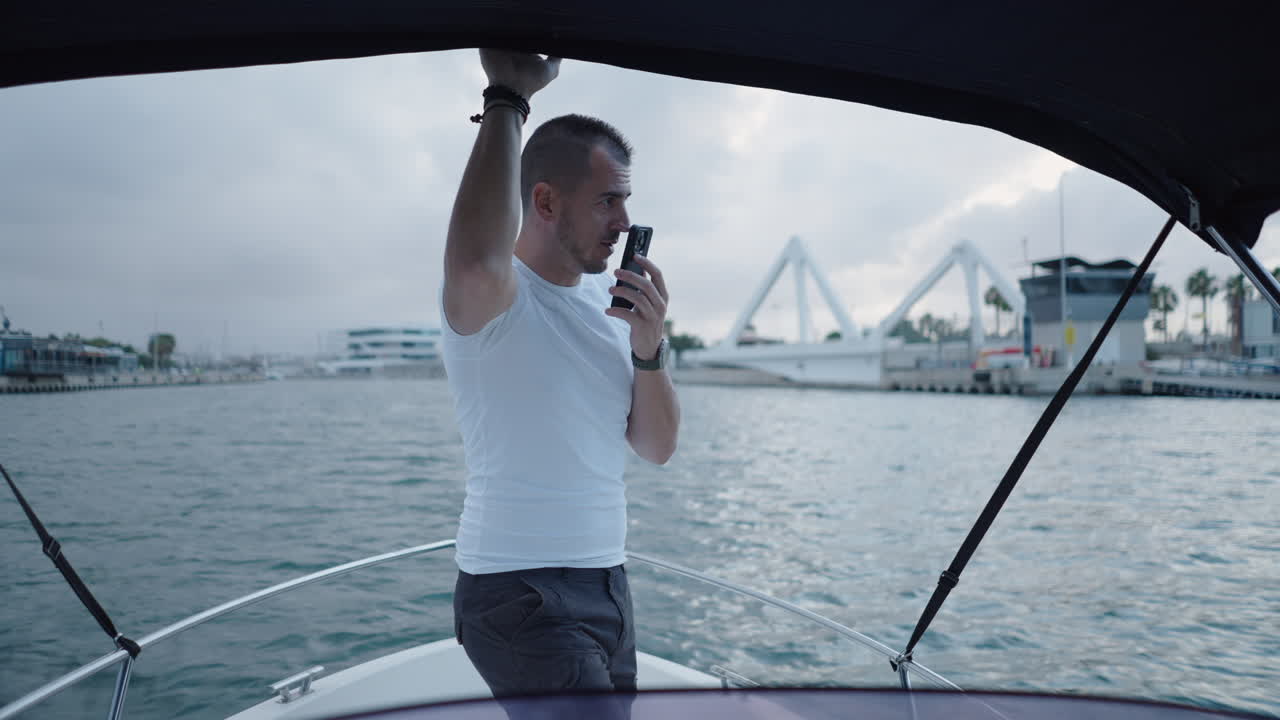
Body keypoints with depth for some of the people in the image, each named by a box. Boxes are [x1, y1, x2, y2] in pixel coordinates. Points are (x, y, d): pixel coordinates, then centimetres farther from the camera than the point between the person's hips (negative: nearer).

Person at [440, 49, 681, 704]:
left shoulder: (608, 299, 8)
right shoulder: (493, 297, -13)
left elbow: (657, 448, 6)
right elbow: (477, 262, -40)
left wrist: (648, 346, -11)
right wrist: (506, 97, -28)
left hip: (607, 585, 7)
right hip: (520, 595, -7)